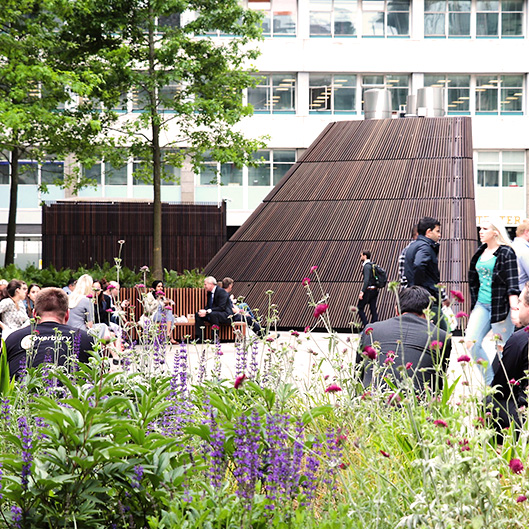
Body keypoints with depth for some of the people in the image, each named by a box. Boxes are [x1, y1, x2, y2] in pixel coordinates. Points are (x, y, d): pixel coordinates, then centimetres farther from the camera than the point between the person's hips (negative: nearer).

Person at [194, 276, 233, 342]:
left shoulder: (221, 291, -16)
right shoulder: (209, 293, 11)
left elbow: (221, 307, -23)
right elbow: (208, 306, 15)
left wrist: (207, 311, -27)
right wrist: (204, 311, -11)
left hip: (226, 315, -9)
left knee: (213, 314, -37)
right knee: (197, 314, -4)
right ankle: (198, 338, -8)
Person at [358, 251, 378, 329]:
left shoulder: (367, 266, -12)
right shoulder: (372, 265, 15)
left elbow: (366, 279, -22)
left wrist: (362, 292, -25)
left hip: (368, 290, -9)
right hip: (375, 290, 9)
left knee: (360, 308, -1)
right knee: (373, 309, 7)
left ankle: (366, 325, -8)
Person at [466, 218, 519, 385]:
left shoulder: (506, 253, -7)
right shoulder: (480, 252, 13)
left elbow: (512, 284, -13)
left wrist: (515, 309, -20)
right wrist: (474, 305, 19)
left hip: (500, 306, -7)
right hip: (481, 305, 7)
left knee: (503, 347, 0)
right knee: (470, 342, -5)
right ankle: (490, 381, 7)